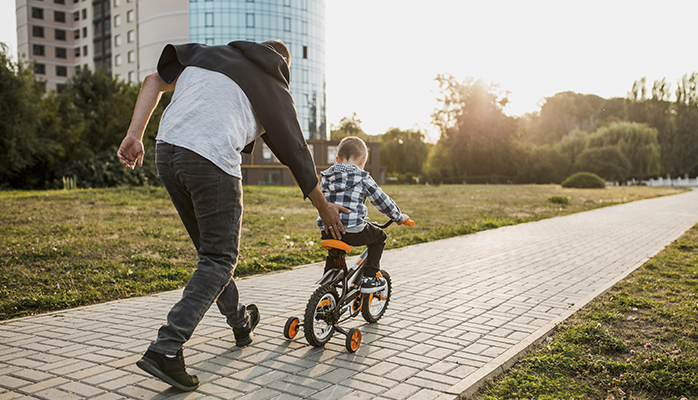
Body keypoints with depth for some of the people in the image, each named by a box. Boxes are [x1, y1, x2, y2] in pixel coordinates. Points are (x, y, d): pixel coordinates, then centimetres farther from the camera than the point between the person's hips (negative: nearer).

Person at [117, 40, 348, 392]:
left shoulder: (206, 53, 25)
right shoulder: (274, 89, 15)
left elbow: (154, 81, 14)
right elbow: (297, 153, 18)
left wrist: (134, 135, 10)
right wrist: (324, 207, 27)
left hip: (166, 150, 6)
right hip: (213, 163, -6)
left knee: (210, 248, 19)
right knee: (220, 259, 5)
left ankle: (240, 322, 37)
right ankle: (166, 348, -7)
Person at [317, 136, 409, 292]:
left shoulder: (326, 177, 14)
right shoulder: (362, 178, -1)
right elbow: (382, 200, 4)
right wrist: (399, 217, 19)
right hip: (353, 232, -6)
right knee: (379, 236, 19)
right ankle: (369, 278, 15)